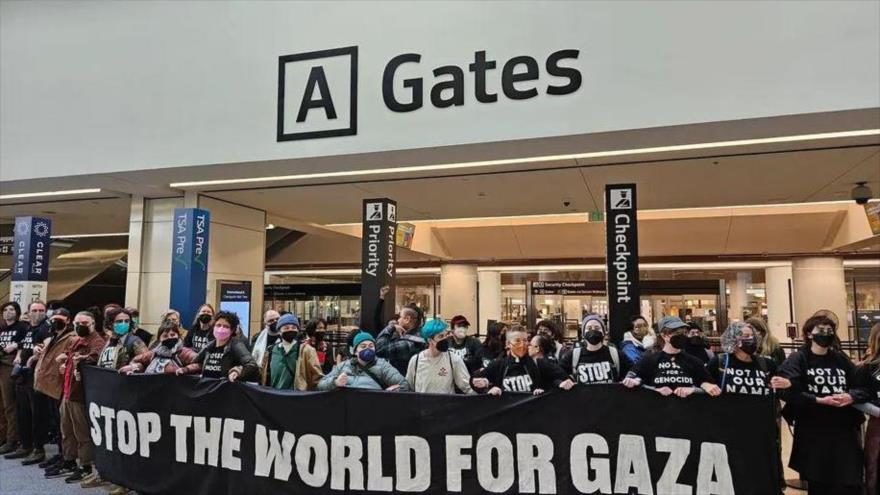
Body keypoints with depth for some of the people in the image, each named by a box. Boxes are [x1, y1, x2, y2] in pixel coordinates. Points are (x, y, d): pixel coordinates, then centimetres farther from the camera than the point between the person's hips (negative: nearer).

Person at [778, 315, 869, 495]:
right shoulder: (797, 359, -3)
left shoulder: (841, 359, 12)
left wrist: (851, 396, -13)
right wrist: (818, 400, -22)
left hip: (845, 430, 3)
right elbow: (789, 392, -16)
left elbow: (864, 387, 7)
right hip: (813, 433, -3)